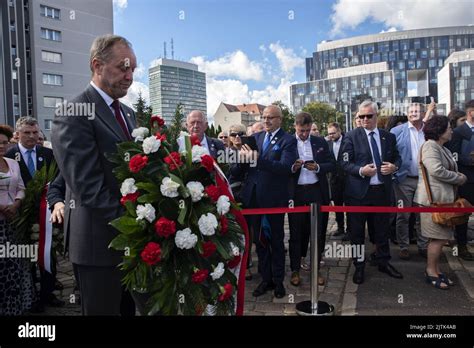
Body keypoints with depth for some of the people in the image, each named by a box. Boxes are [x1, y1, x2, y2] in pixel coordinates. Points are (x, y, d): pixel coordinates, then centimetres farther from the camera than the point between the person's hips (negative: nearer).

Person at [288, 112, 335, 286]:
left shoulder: (320, 142, 6)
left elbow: (332, 165, 5)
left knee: (317, 231, 9)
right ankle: (295, 270, 19)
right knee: (296, 232, 7)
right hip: (296, 193, -2)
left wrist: (318, 167, -13)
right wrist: (293, 167, -20)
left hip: (317, 192, 2)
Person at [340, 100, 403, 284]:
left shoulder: (389, 136, 8)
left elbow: (397, 157, 14)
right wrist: (361, 170, -24)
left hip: (382, 190, 3)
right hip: (359, 191, -3)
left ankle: (383, 262, 34)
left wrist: (394, 166, -8)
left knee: (382, 229, 16)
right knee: (357, 231, 8)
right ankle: (359, 266, 24)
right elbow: (344, 163, -8)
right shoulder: (351, 136, -5)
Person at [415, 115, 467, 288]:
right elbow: (436, 170, -23)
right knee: (439, 238, -3)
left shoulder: (444, 149, 17)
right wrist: (459, 178, -10)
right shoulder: (430, 146, -13)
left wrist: (458, 176, 3)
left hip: (444, 198, 9)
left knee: (440, 237, 13)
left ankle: (435, 270, 25)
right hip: (434, 198, -9)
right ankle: (431, 272, 11)